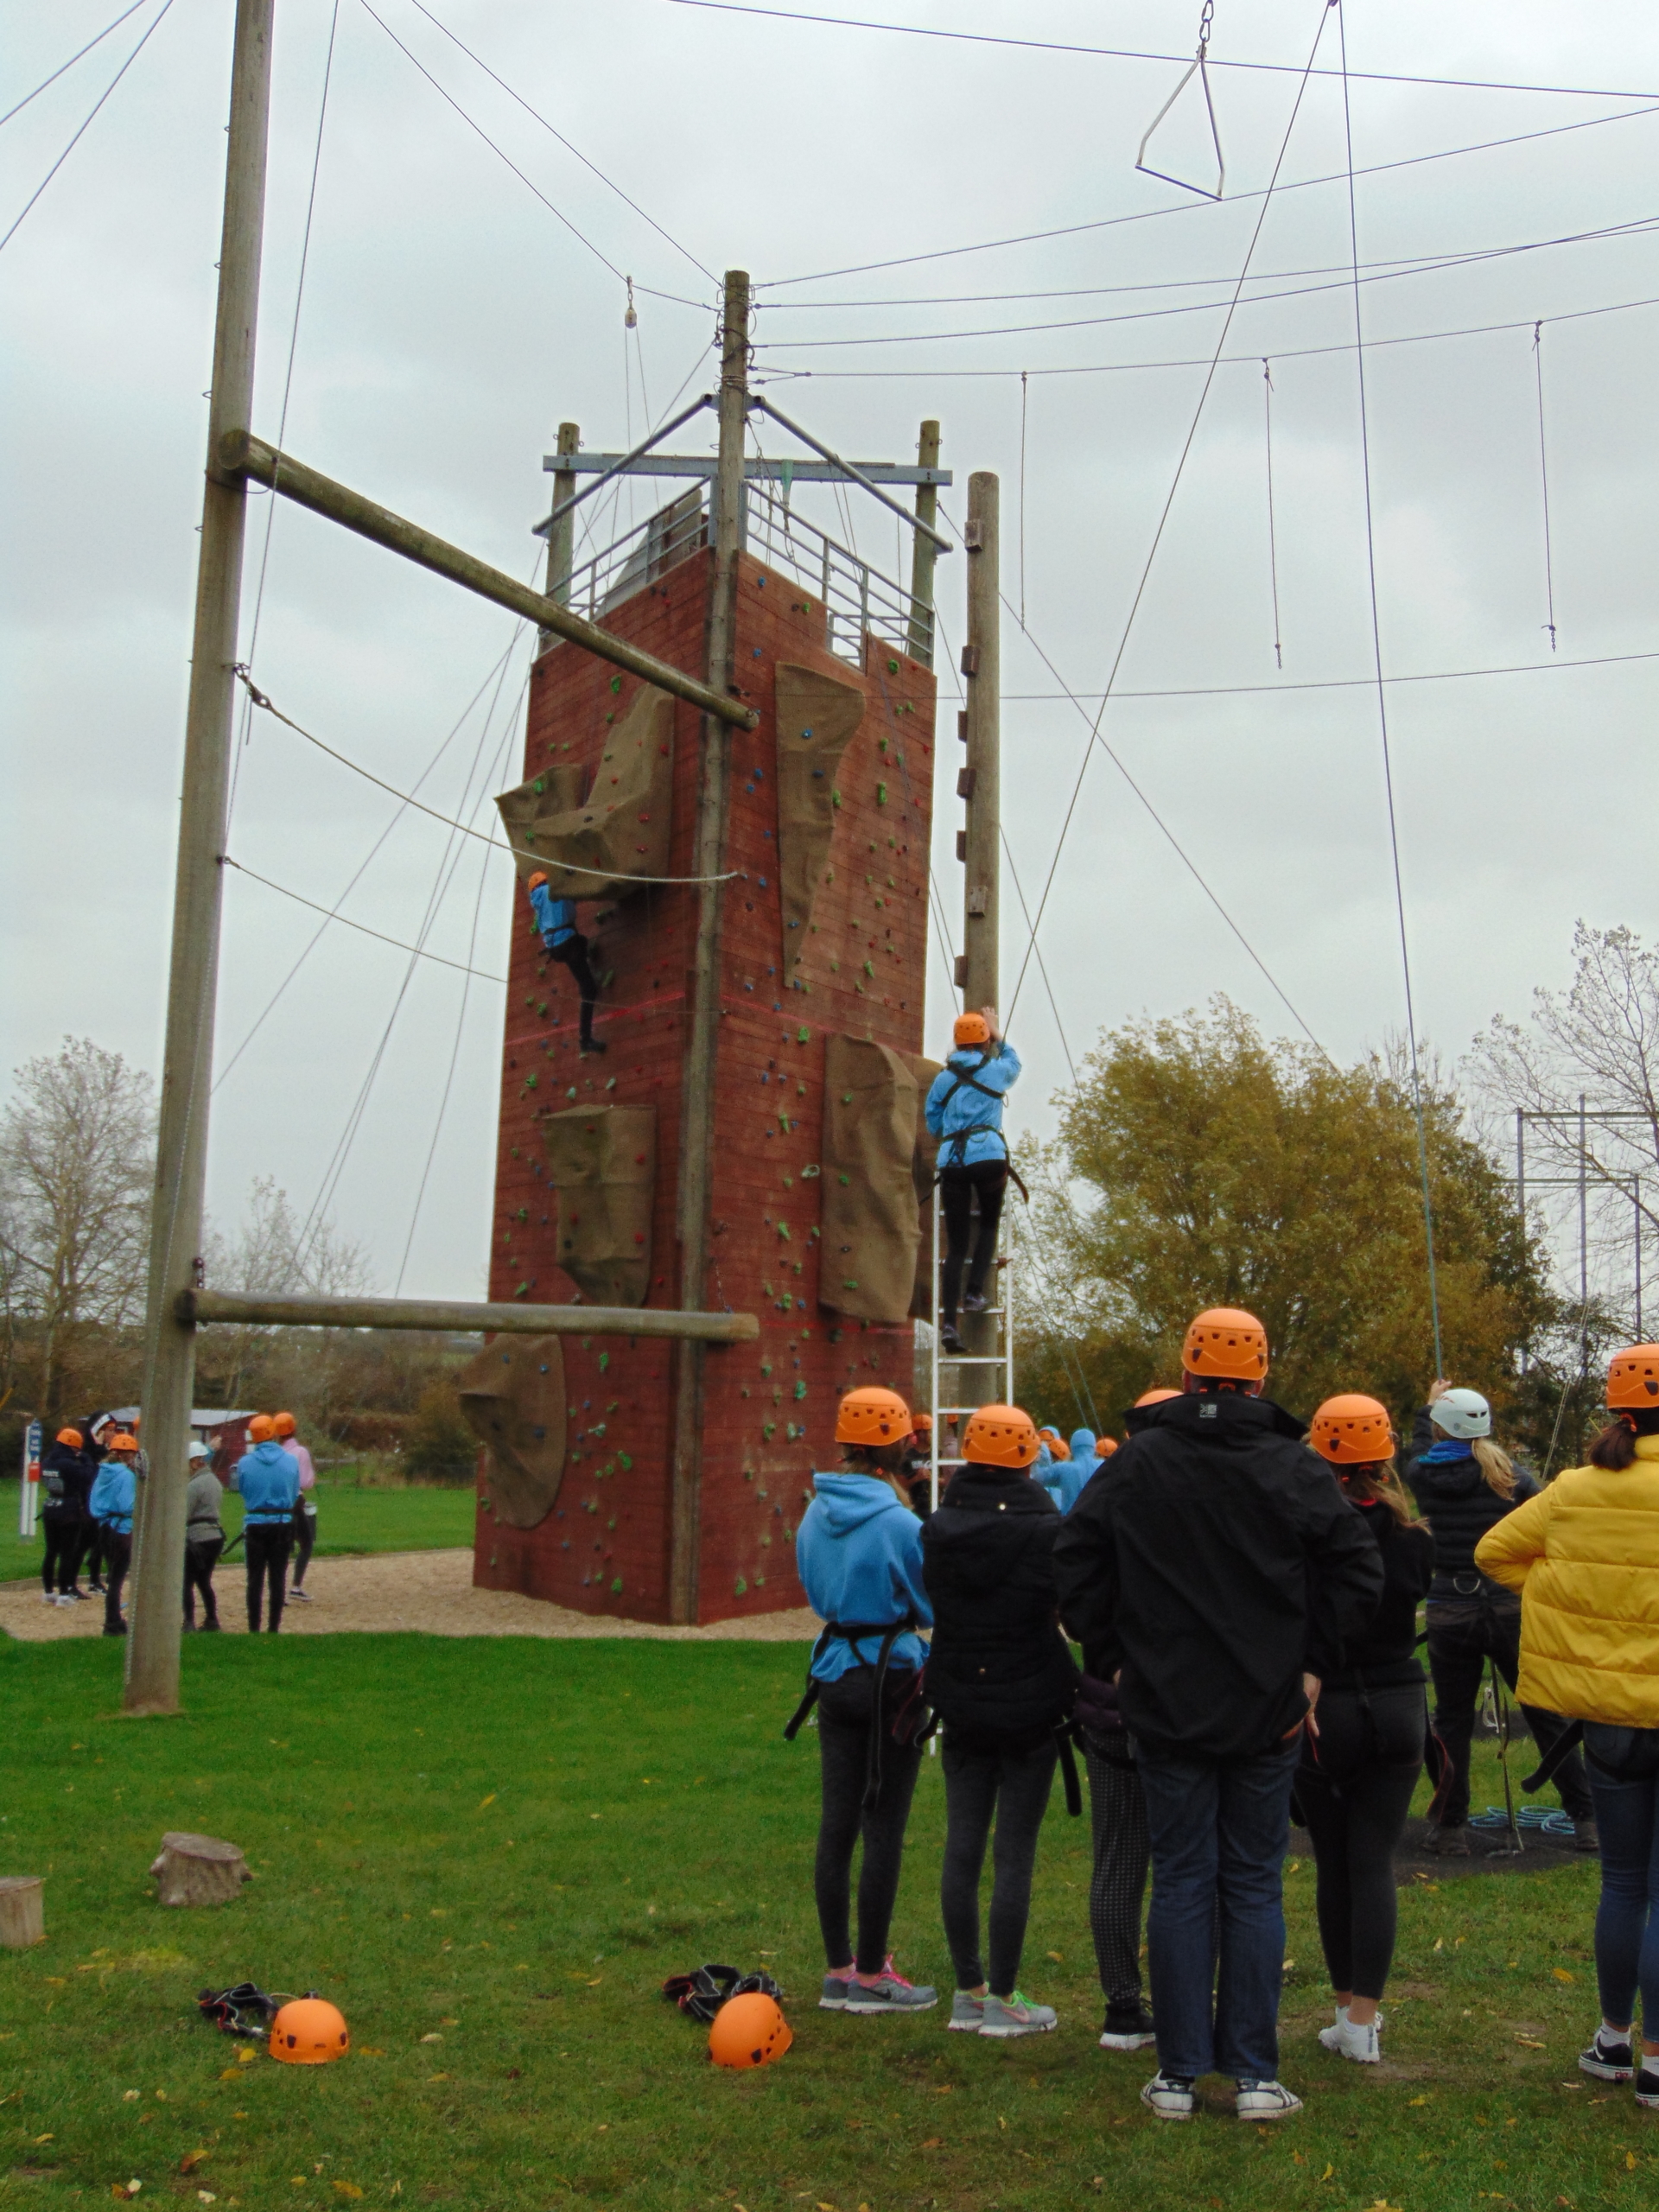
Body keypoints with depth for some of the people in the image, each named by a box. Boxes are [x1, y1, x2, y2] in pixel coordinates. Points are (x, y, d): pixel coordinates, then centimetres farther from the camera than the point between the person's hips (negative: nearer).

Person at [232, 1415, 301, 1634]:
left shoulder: (245, 1462, -8)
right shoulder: (291, 1461, -5)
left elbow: (241, 1490, 5)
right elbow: (295, 1493, 4)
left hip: (255, 1524, -1)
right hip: (282, 1523, 1)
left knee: (255, 1579, 6)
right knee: (277, 1579, 7)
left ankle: (254, 1629, 6)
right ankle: (274, 1628, 8)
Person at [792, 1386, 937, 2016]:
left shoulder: (814, 1515, 4)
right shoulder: (899, 1523, -16)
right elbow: (934, 1609, -6)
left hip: (835, 1675, 7)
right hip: (892, 1677, -6)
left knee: (837, 1823, 11)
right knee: (884, 1828, 2)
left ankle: (838, 1970, 20)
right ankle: (872, 1975, 9)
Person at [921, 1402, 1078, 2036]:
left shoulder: (938, 1529, -2)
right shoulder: (1045, 1529, -14)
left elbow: (931, 1605, 6)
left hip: (961, 1707, 4)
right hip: (1030, 1709, -4)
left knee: (961, 1849, 10)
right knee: (1015, 1856, 3)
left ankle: (968, 1993, 20)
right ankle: (1002, 1999, 10)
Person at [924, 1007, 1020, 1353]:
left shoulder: (943, 1078, 14)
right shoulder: (996, 1070, 8)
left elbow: (932, 1125, 20)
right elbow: (1014, 1062, 33)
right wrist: (997, 1033, 44)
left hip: (951, 1160, 2)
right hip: (989, 1156, -2)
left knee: (956, 1244, 5)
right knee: (988, 1224, 22)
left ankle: (948, 1321, -6)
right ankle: (974, 1294, 5)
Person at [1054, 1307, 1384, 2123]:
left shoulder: (1136, 1463, -3)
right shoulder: (1292, 1467, -5)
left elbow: (1076, 1561, 0)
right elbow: (1357, 1571, -5)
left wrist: (1109, 1659, 8)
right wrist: (1313, 1662, 4)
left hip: (1167, 1709, 0)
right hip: (1267, 1710, 0)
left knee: (1180, 1884, 8)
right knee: (1255, 1884, 9)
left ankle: (1178, 2074, 13)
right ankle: (1254, 2075, 14)